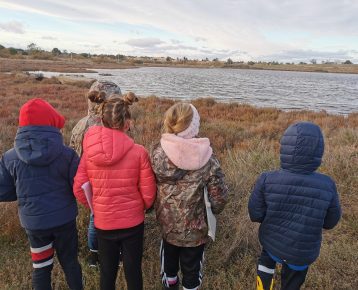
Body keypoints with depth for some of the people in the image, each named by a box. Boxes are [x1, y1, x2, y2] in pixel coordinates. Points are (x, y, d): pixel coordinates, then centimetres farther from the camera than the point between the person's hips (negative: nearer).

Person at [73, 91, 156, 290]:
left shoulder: (89, 151, -12)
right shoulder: (139, 152, -19)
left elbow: (79, 189, -5)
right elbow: (149, 193, -12)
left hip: (103, 223, 2)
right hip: (133, 222, -2)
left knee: (107, 272, 24)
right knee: (133, 271, 19)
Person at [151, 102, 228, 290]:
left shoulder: (158, 152, -16)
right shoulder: (206, 158, -21)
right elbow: (219, 197, -16)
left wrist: (160, 211, 7)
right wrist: (211, 211, 5)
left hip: (167, 224, 3)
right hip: (195, 227, -2)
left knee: (169, 265, 29)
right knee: (191, 270, 21)